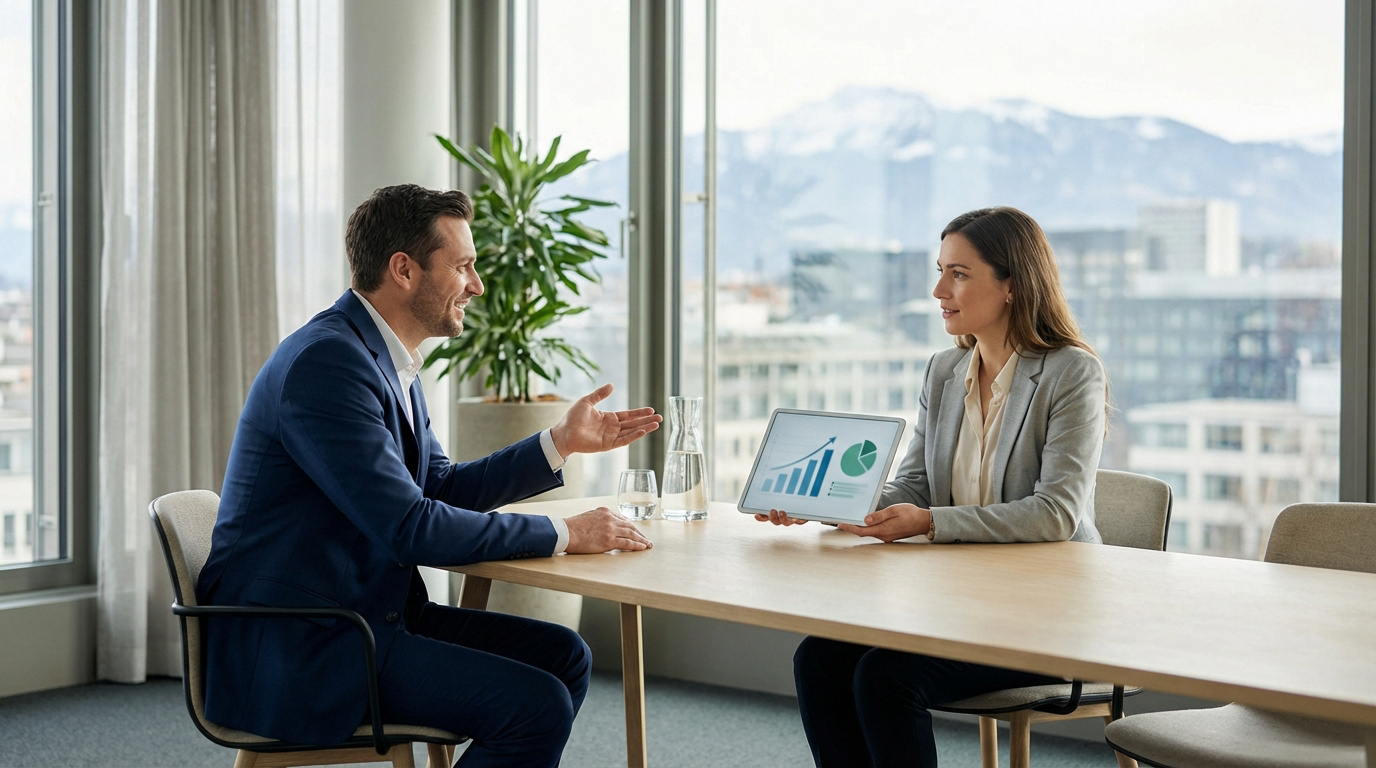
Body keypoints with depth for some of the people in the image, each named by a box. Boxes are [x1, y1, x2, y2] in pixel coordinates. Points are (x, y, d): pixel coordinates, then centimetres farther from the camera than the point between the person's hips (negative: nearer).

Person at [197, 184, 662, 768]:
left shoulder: (386, 358, 11)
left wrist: (561, 441, 12)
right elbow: (409, 527, -24)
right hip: (295, 649, -10)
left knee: (561, 654, 6)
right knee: (537, 706, -19)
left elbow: (441, 489, 20)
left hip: (366, 611, 10)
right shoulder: (326, 361, -20)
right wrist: (562, 534, -17)